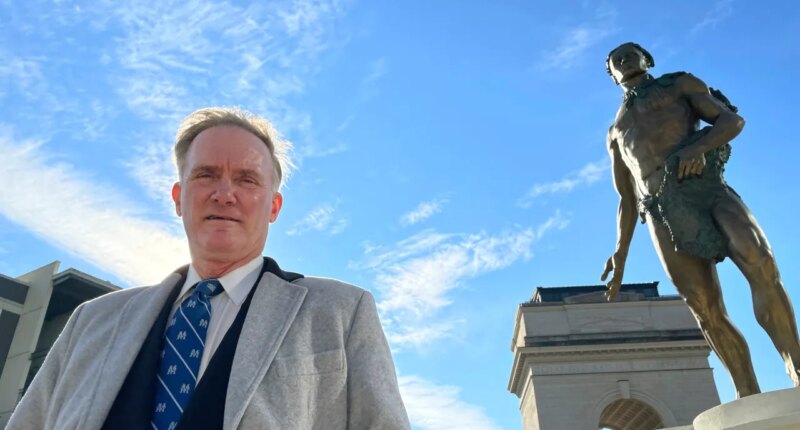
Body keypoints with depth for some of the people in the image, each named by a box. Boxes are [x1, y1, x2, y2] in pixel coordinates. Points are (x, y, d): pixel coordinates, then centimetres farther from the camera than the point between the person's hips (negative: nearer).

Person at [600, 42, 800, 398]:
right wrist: (620, 255, 15)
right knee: (706, 310, -10)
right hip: (663, 213, 2)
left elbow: (733, 120, 10)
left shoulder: (680, 84, 25)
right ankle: (749, 397, -8)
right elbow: (626, 201, 27)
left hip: (707, 187, -2)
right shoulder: (616, 132, 32)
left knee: (761, 265, -26)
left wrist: (698, 146, -13)